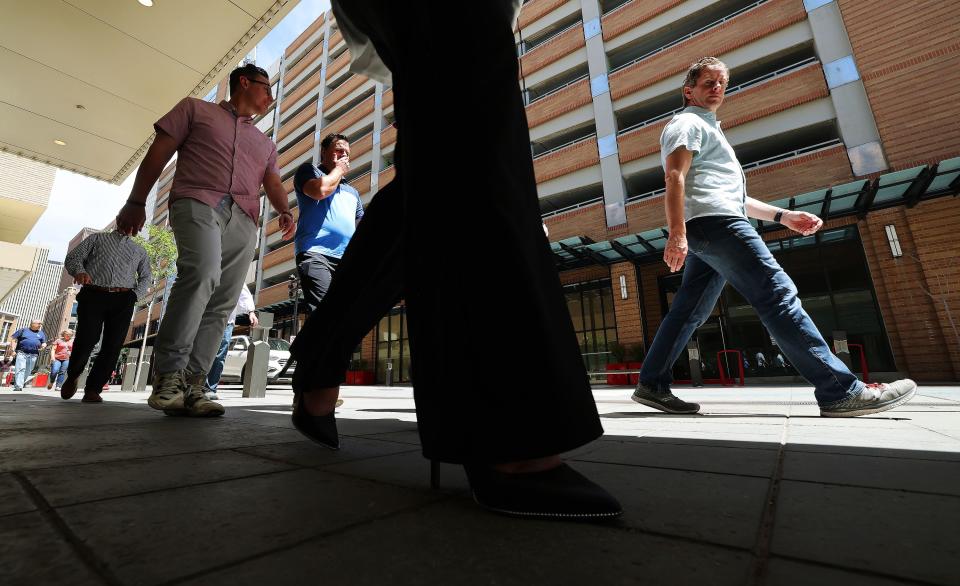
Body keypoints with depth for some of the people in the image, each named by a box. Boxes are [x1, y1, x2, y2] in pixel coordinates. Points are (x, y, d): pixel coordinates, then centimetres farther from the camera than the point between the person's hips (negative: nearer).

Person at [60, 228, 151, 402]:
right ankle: (72, 376, 16)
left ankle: (92, 390, 1)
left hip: (123, 301, 1)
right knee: (86, 340, -13)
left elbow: (146, 276, 21)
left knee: (112, 346, -7)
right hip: (93, 296, -1)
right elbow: (73, 257, 12)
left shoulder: (139, 251, 23)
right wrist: (79, 271, -11)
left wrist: (135, 295, 2)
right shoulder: (97, 238, 20)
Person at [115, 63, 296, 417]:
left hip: (243, 219, 4)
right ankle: (168, 372, -21)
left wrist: (285, 211, -8)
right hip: (199, 202, -4)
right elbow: (158, 153, 13)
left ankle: (191, 385, -8)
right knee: (202, 271, -30)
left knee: (221, 305, -8)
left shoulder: (265, 143, 30)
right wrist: (135, 202, 4)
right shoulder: (196, 109, 21)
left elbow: (273, 183, 15)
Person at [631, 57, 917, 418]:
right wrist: (676, 234, -27)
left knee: (689, 313, 2)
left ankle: (652, 385, 2)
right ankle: (840, 391, -11)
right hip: (713, 223, -10)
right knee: (778, 295, -13)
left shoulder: (706, 130, 37)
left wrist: (783, 216, 27)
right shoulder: (688, 123, 6)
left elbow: (728, 195, 34)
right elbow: (675, 178, -13)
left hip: (706, 232, 10)